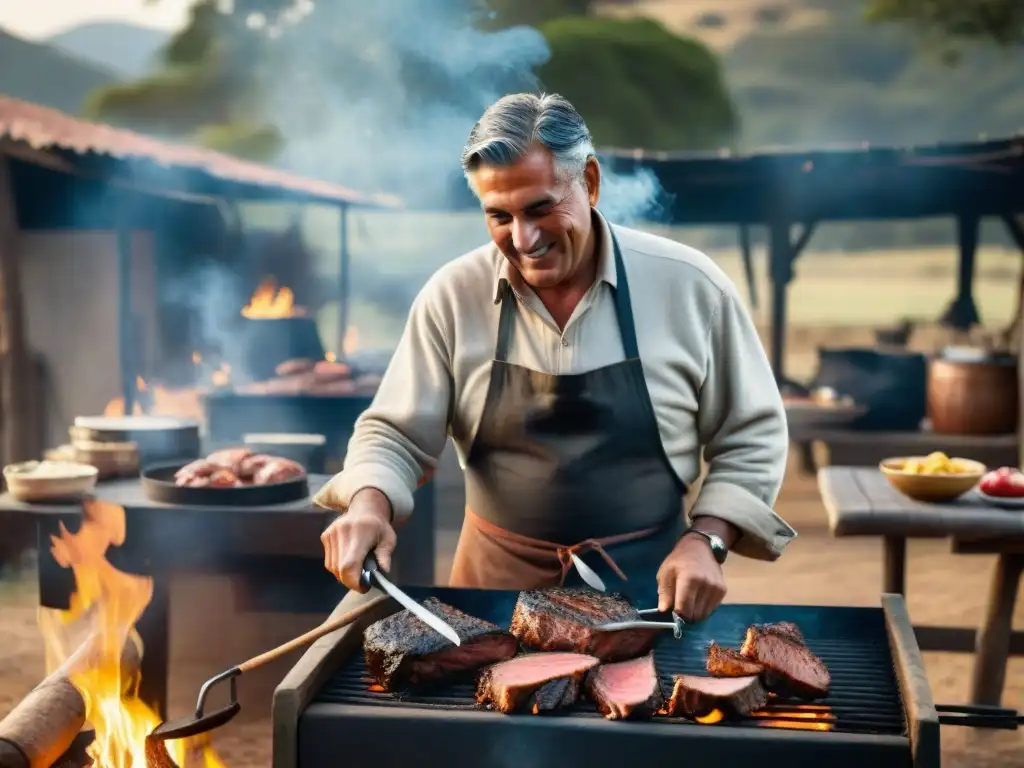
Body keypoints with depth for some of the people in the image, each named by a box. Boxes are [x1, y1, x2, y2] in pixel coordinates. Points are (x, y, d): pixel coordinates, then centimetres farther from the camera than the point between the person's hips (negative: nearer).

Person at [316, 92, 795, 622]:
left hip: (646, 586, 0)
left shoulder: (690, 287, -7)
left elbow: (750, 436, 0)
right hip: (496, 587, 1)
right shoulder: (453, 296, -6)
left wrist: (706, 540, -12)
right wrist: (369, 506, -20)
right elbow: (396, 435, 0)